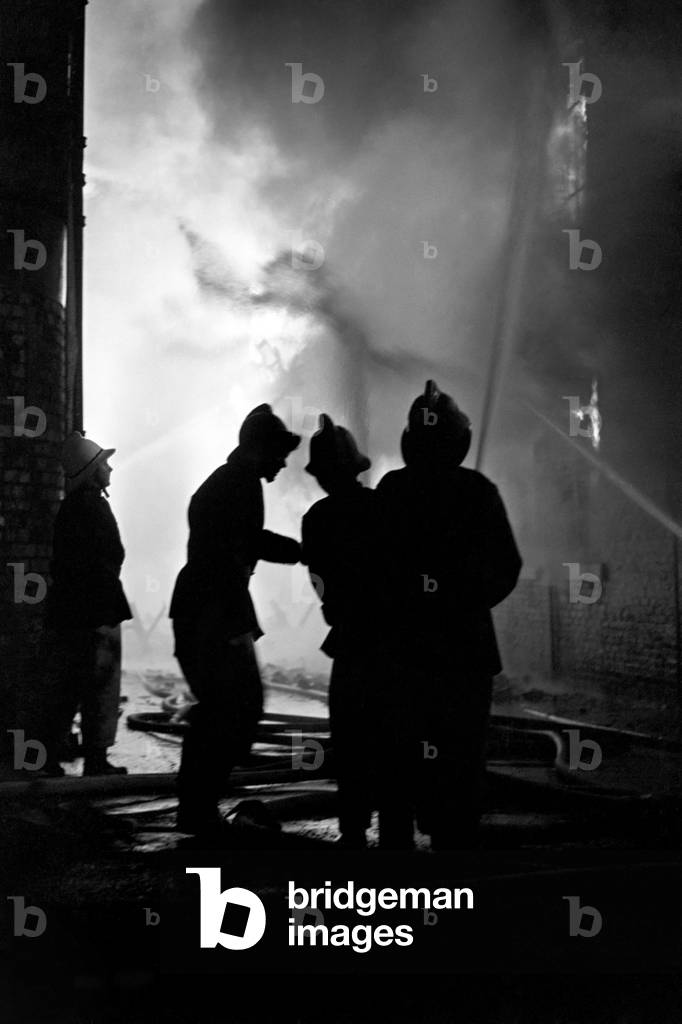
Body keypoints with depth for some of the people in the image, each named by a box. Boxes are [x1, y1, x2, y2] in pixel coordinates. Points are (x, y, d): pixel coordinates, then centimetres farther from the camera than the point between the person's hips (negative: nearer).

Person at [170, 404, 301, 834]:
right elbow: (231, 557, -19)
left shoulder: (219, 481, 19)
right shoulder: (244, 483, -12)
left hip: (193, 613, 10)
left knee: (214, 710, 15)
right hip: (217, 616, -10)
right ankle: (201, 809, -2)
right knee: (242, 710, -5)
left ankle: (195, 807, 21)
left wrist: (303, 550, 31)